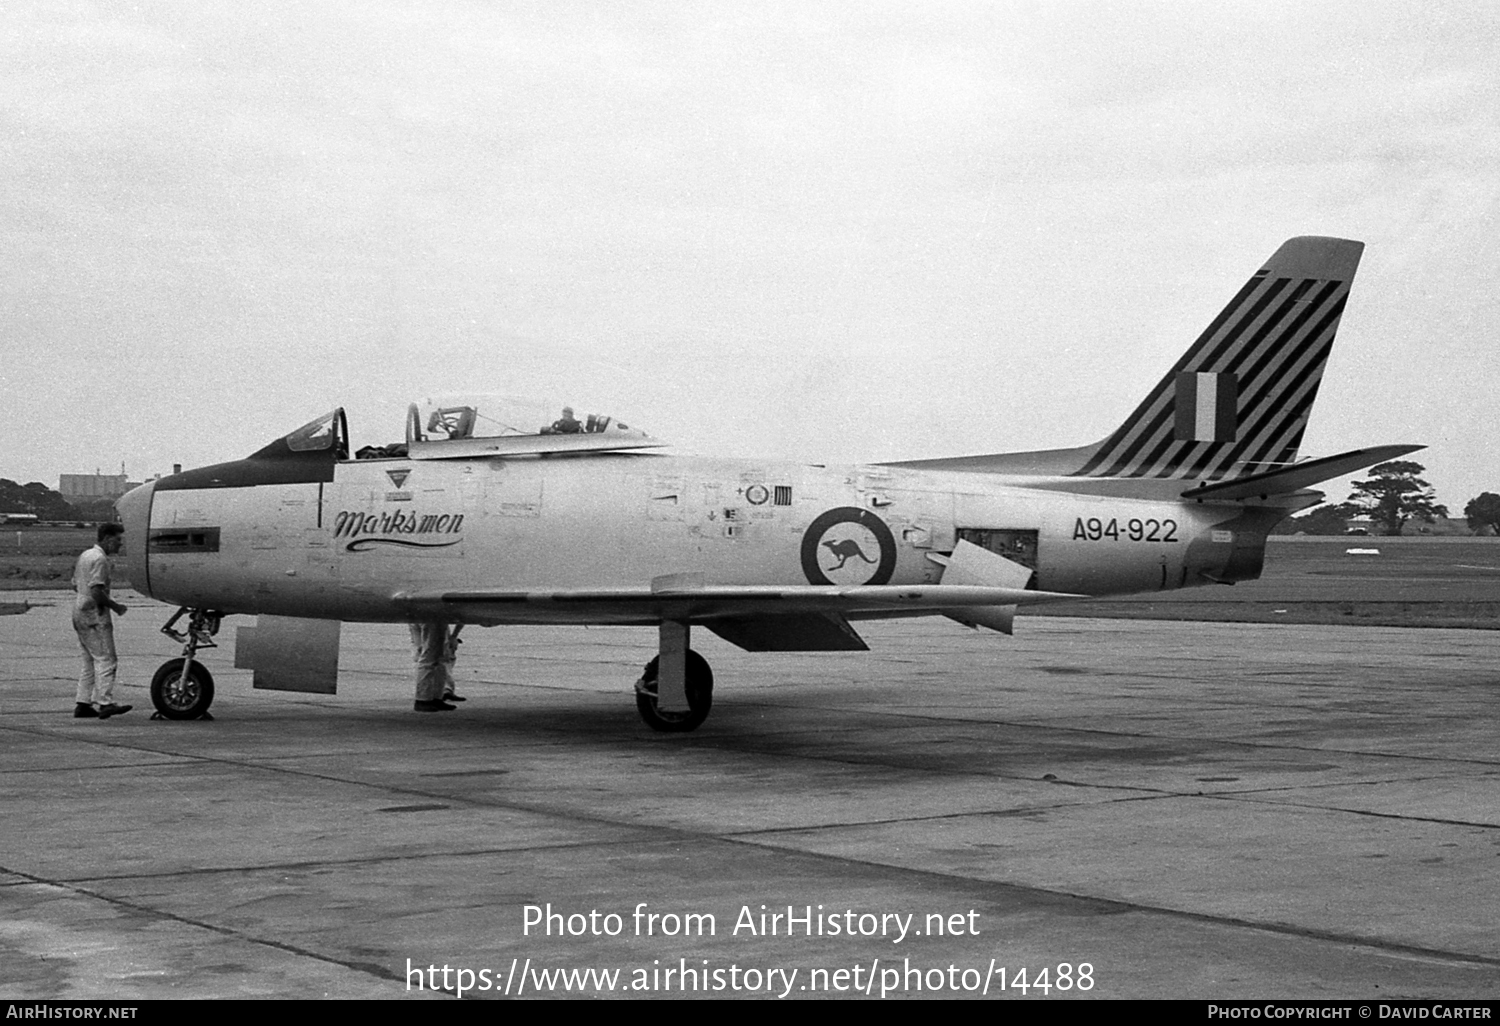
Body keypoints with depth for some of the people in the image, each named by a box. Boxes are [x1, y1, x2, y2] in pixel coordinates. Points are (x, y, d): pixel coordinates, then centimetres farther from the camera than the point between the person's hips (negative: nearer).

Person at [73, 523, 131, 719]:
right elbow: (96, 591, -23)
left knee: (90, 662, 13)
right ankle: (105, 703, -18)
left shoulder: (85, 555, 17)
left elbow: (75, 585, 23)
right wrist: (115, 606, -12)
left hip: (80, 612, 10)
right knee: (105, 659, -11)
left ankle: (83, 704, 12)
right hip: (95, 614, -10)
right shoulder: (100, 559, -14)